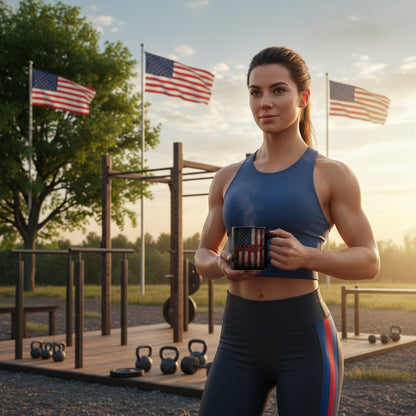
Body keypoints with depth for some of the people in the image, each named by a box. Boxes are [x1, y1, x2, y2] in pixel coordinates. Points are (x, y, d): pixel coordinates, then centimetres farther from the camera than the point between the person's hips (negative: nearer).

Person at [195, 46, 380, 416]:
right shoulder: (229, 178, 10)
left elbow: (369, 262, -1)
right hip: (240, 343, 4)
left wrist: (305, 257, -21)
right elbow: (203, 257, 15)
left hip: (305, 342, -3)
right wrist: (222, 266, -10)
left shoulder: (332, 175, -2)